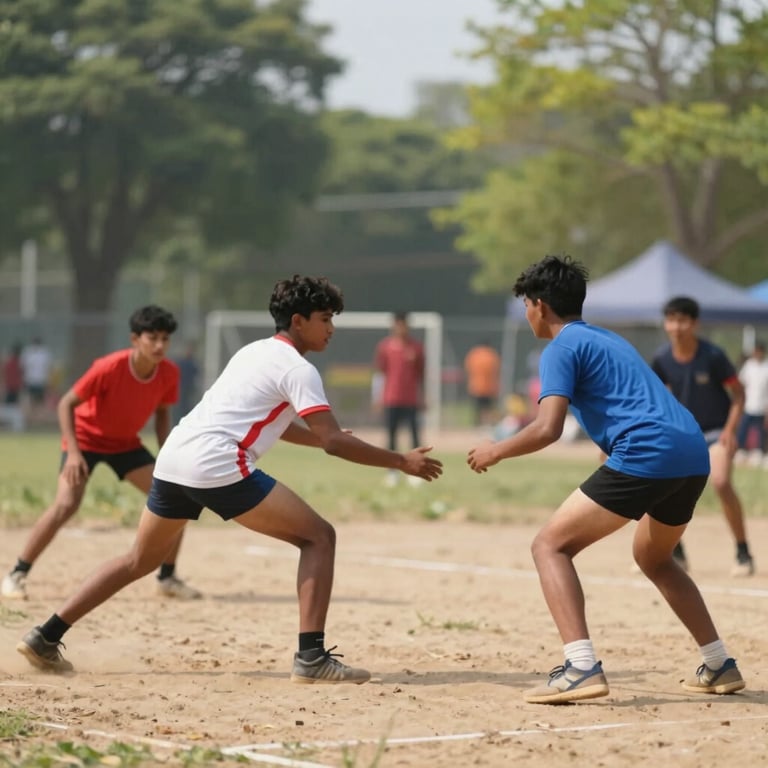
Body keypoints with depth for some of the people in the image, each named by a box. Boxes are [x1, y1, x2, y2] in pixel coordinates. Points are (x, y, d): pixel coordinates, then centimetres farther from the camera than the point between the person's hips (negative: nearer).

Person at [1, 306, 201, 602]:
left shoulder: (169, 373, -15)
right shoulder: (110, 367, -30)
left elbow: (162, 413, 5)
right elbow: (66, 404, -23)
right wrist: (73, 452, -32)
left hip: (126, 442, 5)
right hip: (86, 437, -5)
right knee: (66, 504, -24)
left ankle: (167, 578, 11)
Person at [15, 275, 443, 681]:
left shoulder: (256, 352, 25)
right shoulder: (297, 368, -2)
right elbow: (334, 442, -9)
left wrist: (324, 437, 31)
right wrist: (400, 461, -3)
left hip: (174, 457, 9)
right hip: (217, 466, -9)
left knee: (142, 559, 25)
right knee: (319, 536, -2)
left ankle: (46, 638, 22)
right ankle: (311, 657, -12)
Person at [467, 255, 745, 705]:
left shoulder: (562, 348, 2)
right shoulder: (610, 341, 29)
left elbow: (549, 429, -9)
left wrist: (496, 452, 5)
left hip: (646, 456, -9)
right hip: (695, 455, 9)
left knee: (551, 546, -3)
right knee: (653, 557, 32)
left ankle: (581, 667, -21)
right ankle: (721, 666, 31)